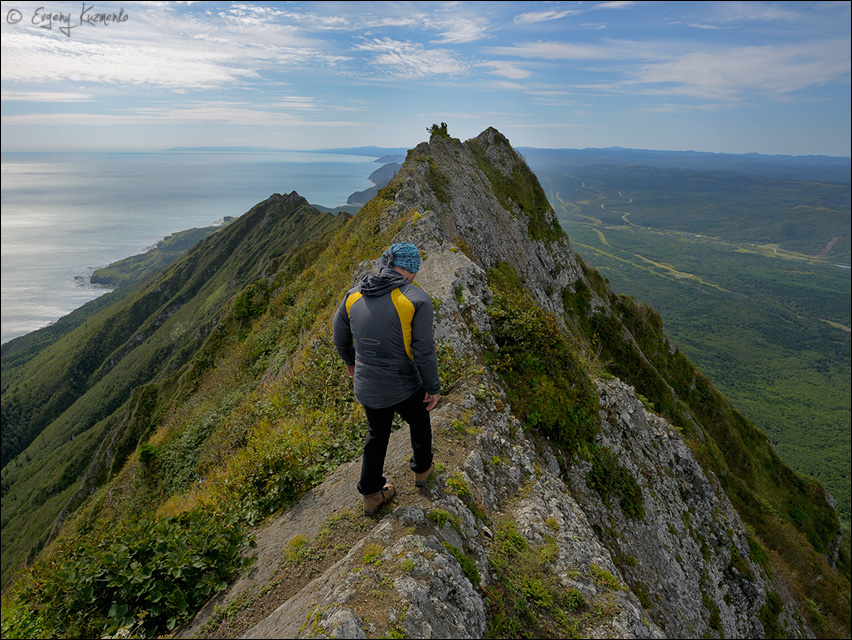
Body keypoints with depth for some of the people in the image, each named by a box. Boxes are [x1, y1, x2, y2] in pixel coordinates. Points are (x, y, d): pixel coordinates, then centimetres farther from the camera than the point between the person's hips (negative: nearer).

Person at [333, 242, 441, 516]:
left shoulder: (354, 295, -4)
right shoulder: (417, 299, -19)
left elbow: (340, 338, 9)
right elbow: (424, 352, -19)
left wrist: (350, 361, 28)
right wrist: (433, 388, -5)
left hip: (367, 387, 4)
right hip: (405, 388, -4)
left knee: (377, 435, 26)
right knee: (419, 423, 28)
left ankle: (371, 495, 39)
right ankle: (422, 469, 52)